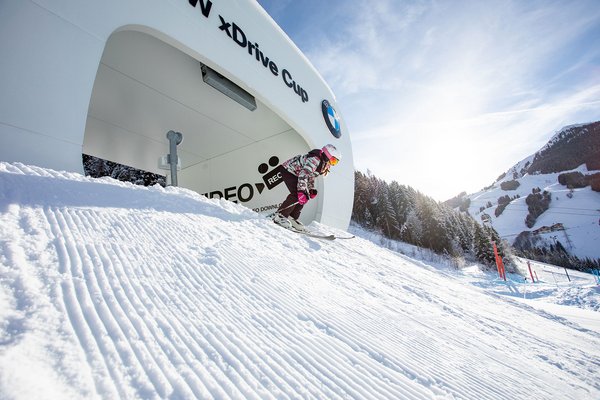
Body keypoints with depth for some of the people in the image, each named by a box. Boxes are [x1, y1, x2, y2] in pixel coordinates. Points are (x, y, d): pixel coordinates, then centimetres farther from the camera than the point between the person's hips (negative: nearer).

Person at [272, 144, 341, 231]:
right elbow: (303, 175, -33)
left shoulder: (323, 165, 5)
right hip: (288, 170, -10)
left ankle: (292, 218, 7)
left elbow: (311, 176, 15)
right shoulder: (314, 160, -27)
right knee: (296, 195, -24)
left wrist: (312, 190, 5)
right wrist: (302, 191, -37)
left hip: (295, 173, 10)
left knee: (306, 197, 1)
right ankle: (279, 216, -18)